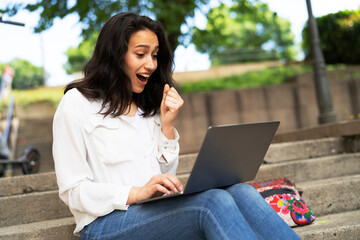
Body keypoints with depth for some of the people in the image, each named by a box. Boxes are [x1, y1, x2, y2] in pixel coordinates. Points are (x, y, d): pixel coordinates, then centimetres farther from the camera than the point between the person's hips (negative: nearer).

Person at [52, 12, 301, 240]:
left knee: (242, 193, -23)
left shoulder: (147, 105, 20)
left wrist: (167, 125, 3)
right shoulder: (77, 103, 1)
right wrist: (138, 193, -19)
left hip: (157, 212, 6)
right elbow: (72, 191, -6)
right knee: (214, 201, -31)